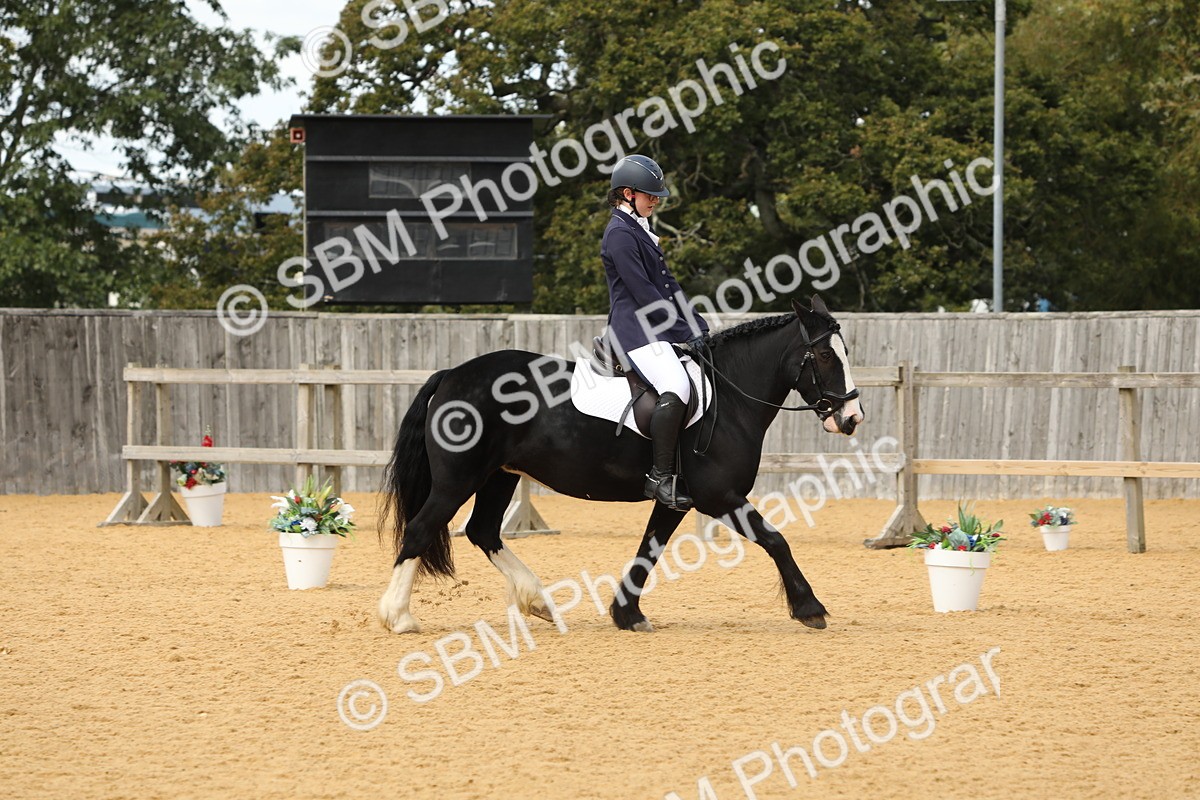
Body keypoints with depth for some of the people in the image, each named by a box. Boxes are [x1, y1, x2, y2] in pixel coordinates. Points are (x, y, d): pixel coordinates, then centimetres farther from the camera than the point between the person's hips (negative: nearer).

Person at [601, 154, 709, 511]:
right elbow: (643, 293, -17)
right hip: (635, 330, -11)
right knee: (675, 389, -30)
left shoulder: (641, 229, 21)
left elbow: (667, 284, 21)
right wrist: (684, 331, -15)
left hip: (658, 329, 11)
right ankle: (661, 477, -29)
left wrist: (699, 325, 11)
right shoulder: (620, 234, -11)